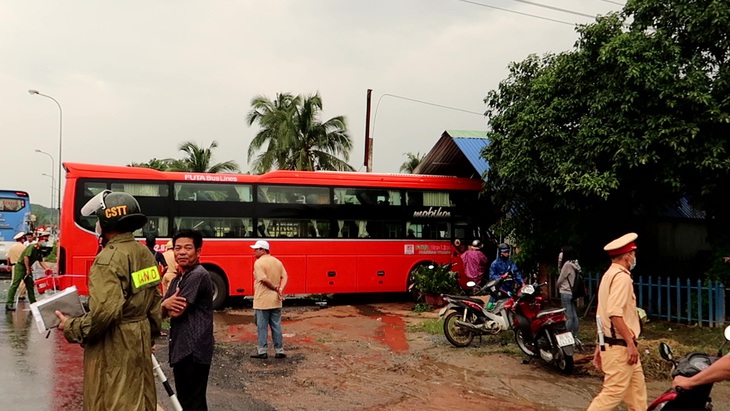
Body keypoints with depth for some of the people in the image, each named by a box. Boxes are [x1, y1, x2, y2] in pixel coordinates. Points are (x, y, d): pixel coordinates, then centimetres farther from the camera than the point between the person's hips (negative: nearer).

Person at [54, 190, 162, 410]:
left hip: (113, 348, -8)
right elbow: (155, 303, 13)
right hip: (139, 342, 8)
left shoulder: (109, 258, -20)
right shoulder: (144, 253, 6)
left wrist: (72, 329, -12)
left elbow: (105, 311, -28)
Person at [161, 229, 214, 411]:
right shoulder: (178, 278, 16)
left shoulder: (199, 275, -15)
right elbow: (162, 313, 10)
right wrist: (166, 304, -13)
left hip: (194, 350, -10)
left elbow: (176, 312, -18)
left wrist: (165, 305, 4)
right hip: (181, 348, 10)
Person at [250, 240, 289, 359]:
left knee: (262, 327, 3)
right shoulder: (277, 261, 10)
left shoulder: (259, 263, -12)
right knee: (276, 326, 10)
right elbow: (285, 277, 1)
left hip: (262, 301, -6)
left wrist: (275, 288, -7)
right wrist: (280, 289, -10)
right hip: (276, 300, 6)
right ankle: (280, 351, 12)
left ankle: (262, 352, 8)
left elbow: (264, 279, -20)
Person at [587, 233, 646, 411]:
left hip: (610, 342, 10)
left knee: (637, 388, 14)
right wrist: (631, 343, -22)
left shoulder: (609, 275, 16)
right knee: (614, 391, -7)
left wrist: (600, 345, 20)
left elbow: (603, 314, 18)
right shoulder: (622, 276, -15)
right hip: (619, 346, -10)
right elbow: (615, 314, -26)